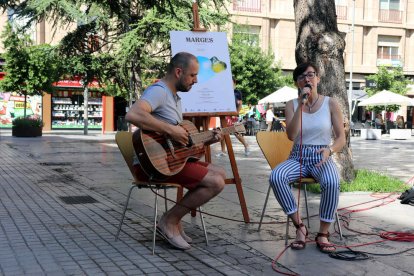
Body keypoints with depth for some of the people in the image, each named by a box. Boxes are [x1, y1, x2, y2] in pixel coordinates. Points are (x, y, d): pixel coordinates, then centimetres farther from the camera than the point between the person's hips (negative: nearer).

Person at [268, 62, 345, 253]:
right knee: (275, 177, -31)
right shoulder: (292, 105, 5)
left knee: (332, 182, -37)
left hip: (322, 158, -1)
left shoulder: (330, 103, 2)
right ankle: (299, 226, -19)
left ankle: (323, 234, -22)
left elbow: (341, 138, 0)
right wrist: (302, 104, -16)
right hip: (298, 158, 2)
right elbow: (291, 135, -11)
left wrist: (329, 150, -22)